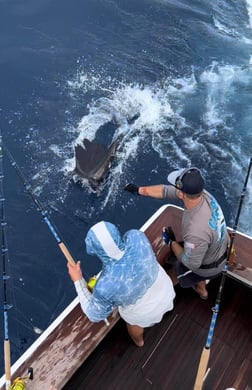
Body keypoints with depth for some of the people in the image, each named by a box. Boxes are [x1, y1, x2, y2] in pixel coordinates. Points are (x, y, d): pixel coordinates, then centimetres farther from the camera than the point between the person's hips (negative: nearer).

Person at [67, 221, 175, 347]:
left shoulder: (105, 286, -42)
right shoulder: (136, 236, -34)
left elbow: (95, 315, -19)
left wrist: (77, 281, -15)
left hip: (145, 314, -2)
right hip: (166, 290, 3)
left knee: (134, 322, 37)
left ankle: (139, 341, 71)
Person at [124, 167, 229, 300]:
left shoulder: (196, 232, -46)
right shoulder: (202, 193, -26)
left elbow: (191, 264, -28)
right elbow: (166, 190, -12)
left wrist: (172, 242, -16)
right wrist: (138, 190, -3)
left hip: (208, 267, -6)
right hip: (220, 249, 6)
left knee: (173, 274, 21)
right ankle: (202, 290, 65)